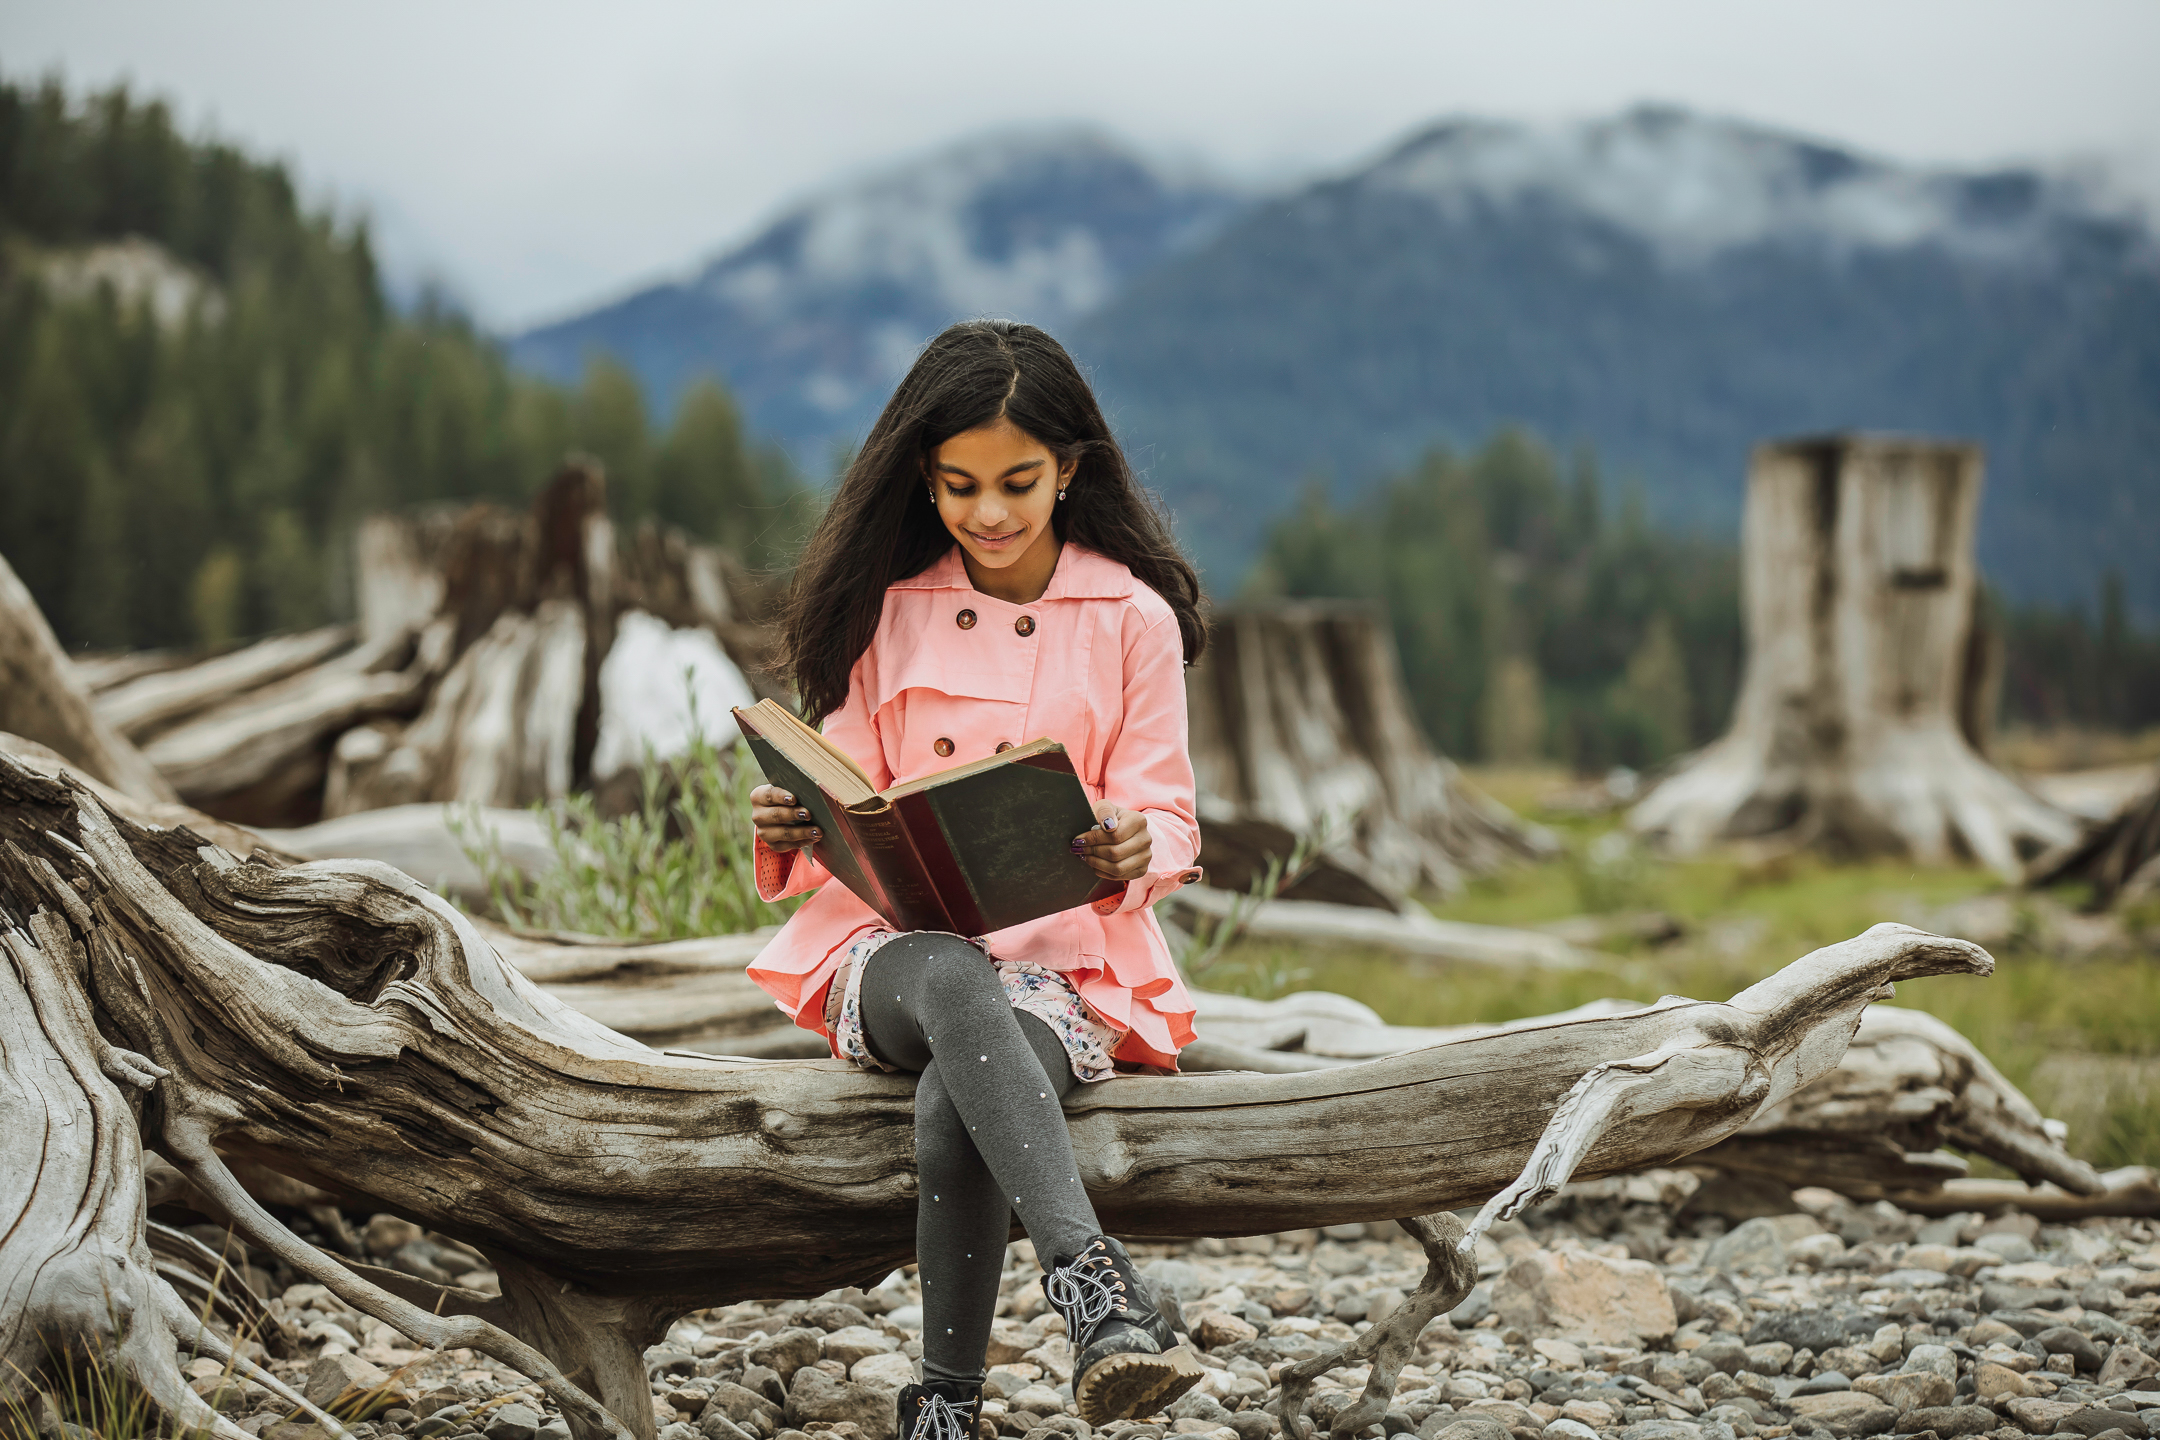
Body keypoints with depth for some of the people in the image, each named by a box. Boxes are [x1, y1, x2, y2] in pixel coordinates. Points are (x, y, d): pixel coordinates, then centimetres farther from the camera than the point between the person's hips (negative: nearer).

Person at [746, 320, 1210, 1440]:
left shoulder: (1133, 618, 6)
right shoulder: (887, 608, 10)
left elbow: (1167, 819, 4)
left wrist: (1134, 848, -21)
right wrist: (789, 830, -12)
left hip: (1068, 958, -1)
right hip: (898, 943, 1)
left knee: (952, 1114, -35)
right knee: (957, 987, -39)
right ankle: (1095, 1286, -54)